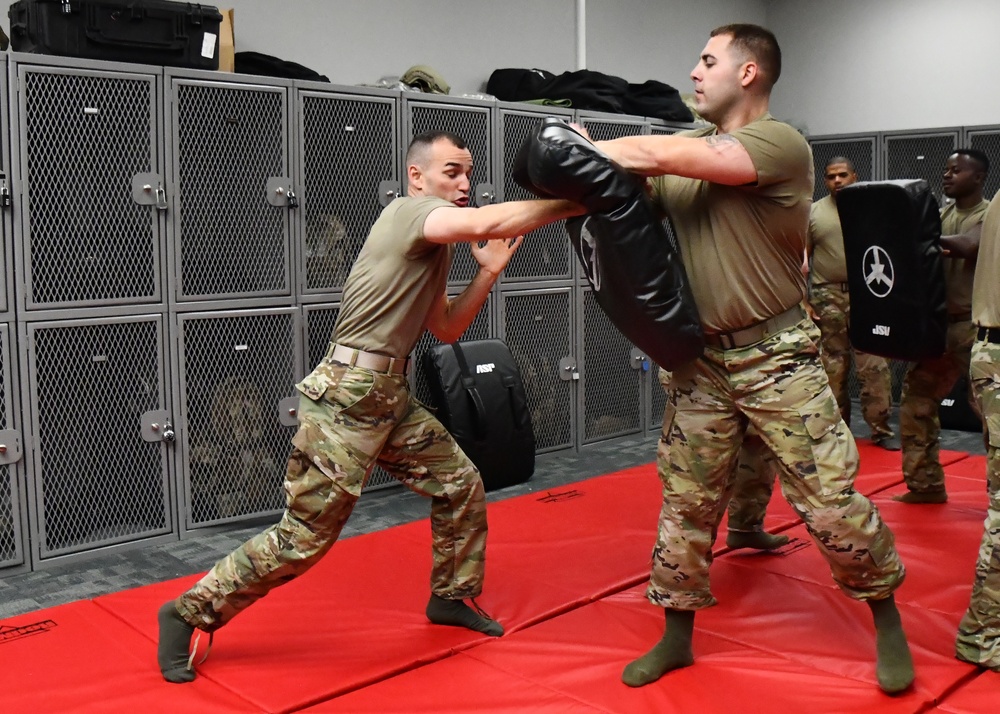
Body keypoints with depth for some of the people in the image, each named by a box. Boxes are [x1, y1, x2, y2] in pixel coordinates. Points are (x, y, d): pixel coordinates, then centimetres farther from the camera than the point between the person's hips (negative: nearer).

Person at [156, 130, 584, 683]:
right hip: (347, 396, -10)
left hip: (390, 395, 10)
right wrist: (573, 204, -23)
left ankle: (450, 596, 32)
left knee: (461, 485, 12)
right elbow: (484, 224, -30)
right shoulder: (412, 210, -11)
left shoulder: (431, 247, 18)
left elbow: (446, 330, 20)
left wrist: (488, 272, 11)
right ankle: (188, 613, 12)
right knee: (305, 537, -4)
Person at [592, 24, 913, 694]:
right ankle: (677, 637, 26)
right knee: (685, 504, 10)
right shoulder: (690, 147, 9)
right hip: (702, 361, 6)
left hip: (778, 358, -5)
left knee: (831, 504, 1)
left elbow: (656, 154, -22)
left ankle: (888, 623, 26)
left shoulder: (780, 143, -14)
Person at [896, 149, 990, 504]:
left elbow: (966, 246, -24)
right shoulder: (941, 215, 14)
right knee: (915, 400, 7)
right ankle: (926, 484, 17)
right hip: (938, 323, 7)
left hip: (974, 325, -7)